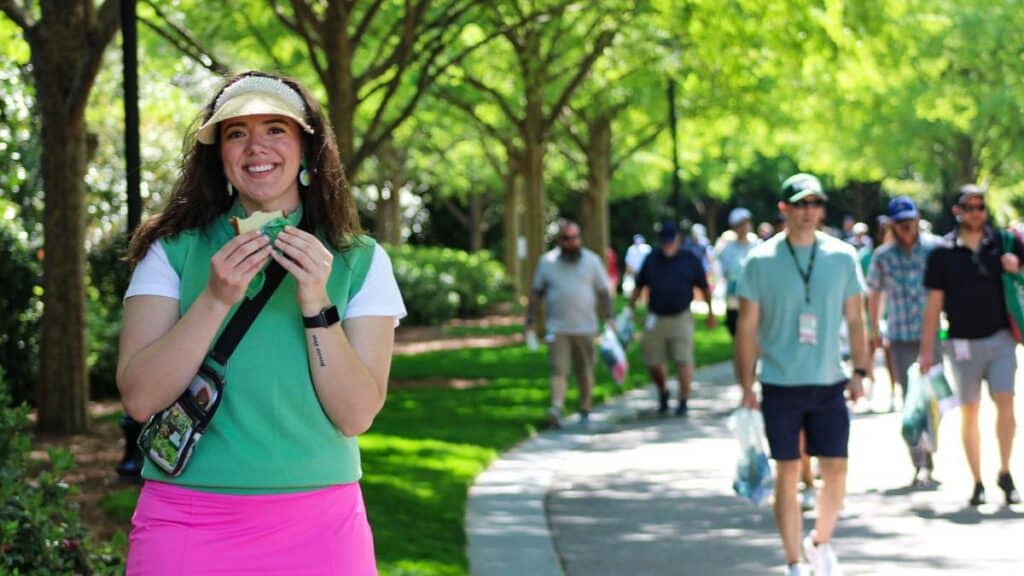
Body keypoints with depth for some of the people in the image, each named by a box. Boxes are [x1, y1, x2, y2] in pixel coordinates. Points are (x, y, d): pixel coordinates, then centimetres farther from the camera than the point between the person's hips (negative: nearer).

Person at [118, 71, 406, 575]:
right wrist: (216, 299, -18)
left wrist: (316, 304, -17)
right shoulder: (173, 251, 2)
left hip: (317, 526, 1)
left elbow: (356, 416, -6)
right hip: (186, 527, -1)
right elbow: (139, 399, -8)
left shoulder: (359, 262, 3)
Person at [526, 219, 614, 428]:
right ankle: (556, 408, -23)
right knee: (559, 370, -12)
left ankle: (585, 410, 20)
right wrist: (530, 319, 8)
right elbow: (537, 293, 11)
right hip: (558, 329, -1)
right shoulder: (547, 262, 6)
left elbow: (603, 292, 7)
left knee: (585, 372, 8)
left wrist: (609, 317, -1)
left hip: (585, 328, 1)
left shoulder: (592, 260, 6)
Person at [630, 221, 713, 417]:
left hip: (681, 318, -2)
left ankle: (683, 401, 0)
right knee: (653, 363, 4)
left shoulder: (689, 259, 3)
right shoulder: (652, 259, 7)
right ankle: (663, 392, 31)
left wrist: (710, 312, 13)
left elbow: (704, 287, 11)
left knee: (683, 361, -8)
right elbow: (639, 285, 16)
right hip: (655, 318, 2)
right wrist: (632, 307, 12)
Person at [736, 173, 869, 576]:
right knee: (788, 474, 1)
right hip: (780, 386, -2)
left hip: (829, 384, 2)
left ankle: (820, 542, 26)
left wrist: (859, 371, 3)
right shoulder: (761, 261, -4)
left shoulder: (842, 256, 3)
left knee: (836, 471, 0)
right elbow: (747, 327, -1)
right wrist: (747, 387, -4)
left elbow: (855, 319, 10)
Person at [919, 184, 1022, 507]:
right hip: (963, 343, 0)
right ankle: (977, 483, 12)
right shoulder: (942, 252, 1)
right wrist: (927, 349, -1)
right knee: (969, 412, 5)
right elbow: (934, 303, 2)